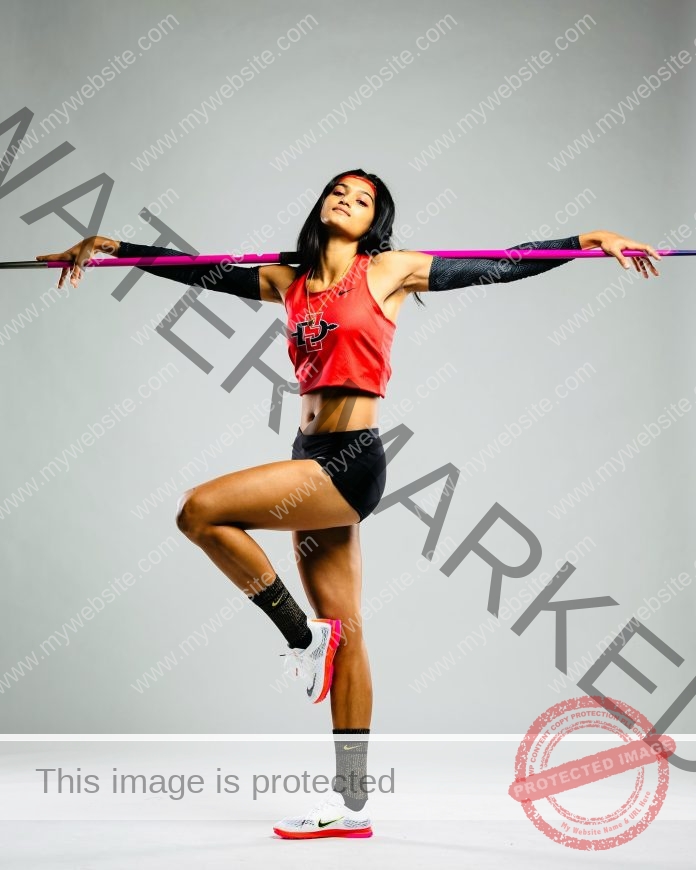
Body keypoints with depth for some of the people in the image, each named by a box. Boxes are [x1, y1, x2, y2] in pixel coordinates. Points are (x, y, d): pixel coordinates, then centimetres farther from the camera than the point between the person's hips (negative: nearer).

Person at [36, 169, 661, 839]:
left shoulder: (390, 271, -1)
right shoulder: (289, 281, 14)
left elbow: (502, 267, 0)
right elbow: (199, 273, 18)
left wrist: (591, 241, -5)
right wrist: (108, 247, 18)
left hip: (351, 461, -6)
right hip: (312, 460, 6)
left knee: (200, 510, -20)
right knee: (344, 634, 7)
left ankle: (303, 635, -3)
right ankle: (351, 806, 13)